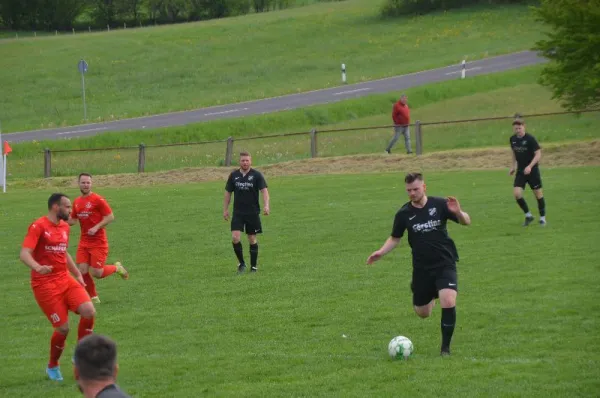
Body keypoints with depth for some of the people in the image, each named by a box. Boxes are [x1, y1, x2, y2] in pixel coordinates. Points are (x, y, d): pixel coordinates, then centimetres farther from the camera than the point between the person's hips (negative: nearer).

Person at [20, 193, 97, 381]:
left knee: (89, 311, -15)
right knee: (63, 328, -8)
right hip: (45, 284, -7)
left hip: (65, 279, 7)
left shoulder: (64, 227, 13)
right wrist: (38, 267, -40)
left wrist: (77, 274, 25)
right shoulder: (38, 227, -11)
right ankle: (52, 366, 19)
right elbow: (24, 254, -22)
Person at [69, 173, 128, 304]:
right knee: (82, 271, -5)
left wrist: (96, 227, -20)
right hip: (84, 242, 5)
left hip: (98, 242, -5)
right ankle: (93, 297, 12)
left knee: (97, 273, -8)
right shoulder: (77, 202, 8)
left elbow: (110, 217, -11)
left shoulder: (98, 200, -11)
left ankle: (117, 268, 22)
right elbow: (73, 220, 18)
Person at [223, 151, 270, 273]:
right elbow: (228, 192, 12)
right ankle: (241, 263, 6)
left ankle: (254, 265, 19)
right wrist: (225, 209, 10)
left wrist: (266, 205, -26)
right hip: (238, 213, 1)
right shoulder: (234, 175, 4)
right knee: (235, 238, -12)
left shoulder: (256, 175, -4)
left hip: (253, 213, -1)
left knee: (252, 239, 5)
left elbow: (264, 190, -11)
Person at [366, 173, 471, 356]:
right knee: (423, 313, 12)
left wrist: (458, 212, -27)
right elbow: (395, 238, 9)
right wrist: (381, 252, -9)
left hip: (445, 264, -3)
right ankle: (431, 295, 50)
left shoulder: (439, 204, -8)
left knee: (448, 303, -25)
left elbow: (466, 222, -4)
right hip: (421, 267, 3)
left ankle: (445, 347, -8)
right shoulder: (404, 214, -3)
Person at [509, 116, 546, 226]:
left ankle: (542, 218, 20)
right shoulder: (513, 139, 0)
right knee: (516, 193, -10)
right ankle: (528, 215, 8)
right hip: (520, 171, 4)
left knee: (538, 193, 4)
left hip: (532, 170, -4)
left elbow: (538, 154, -17)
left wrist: (530, 166, -27)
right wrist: (513, 166, 13)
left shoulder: (530, 139, -17)